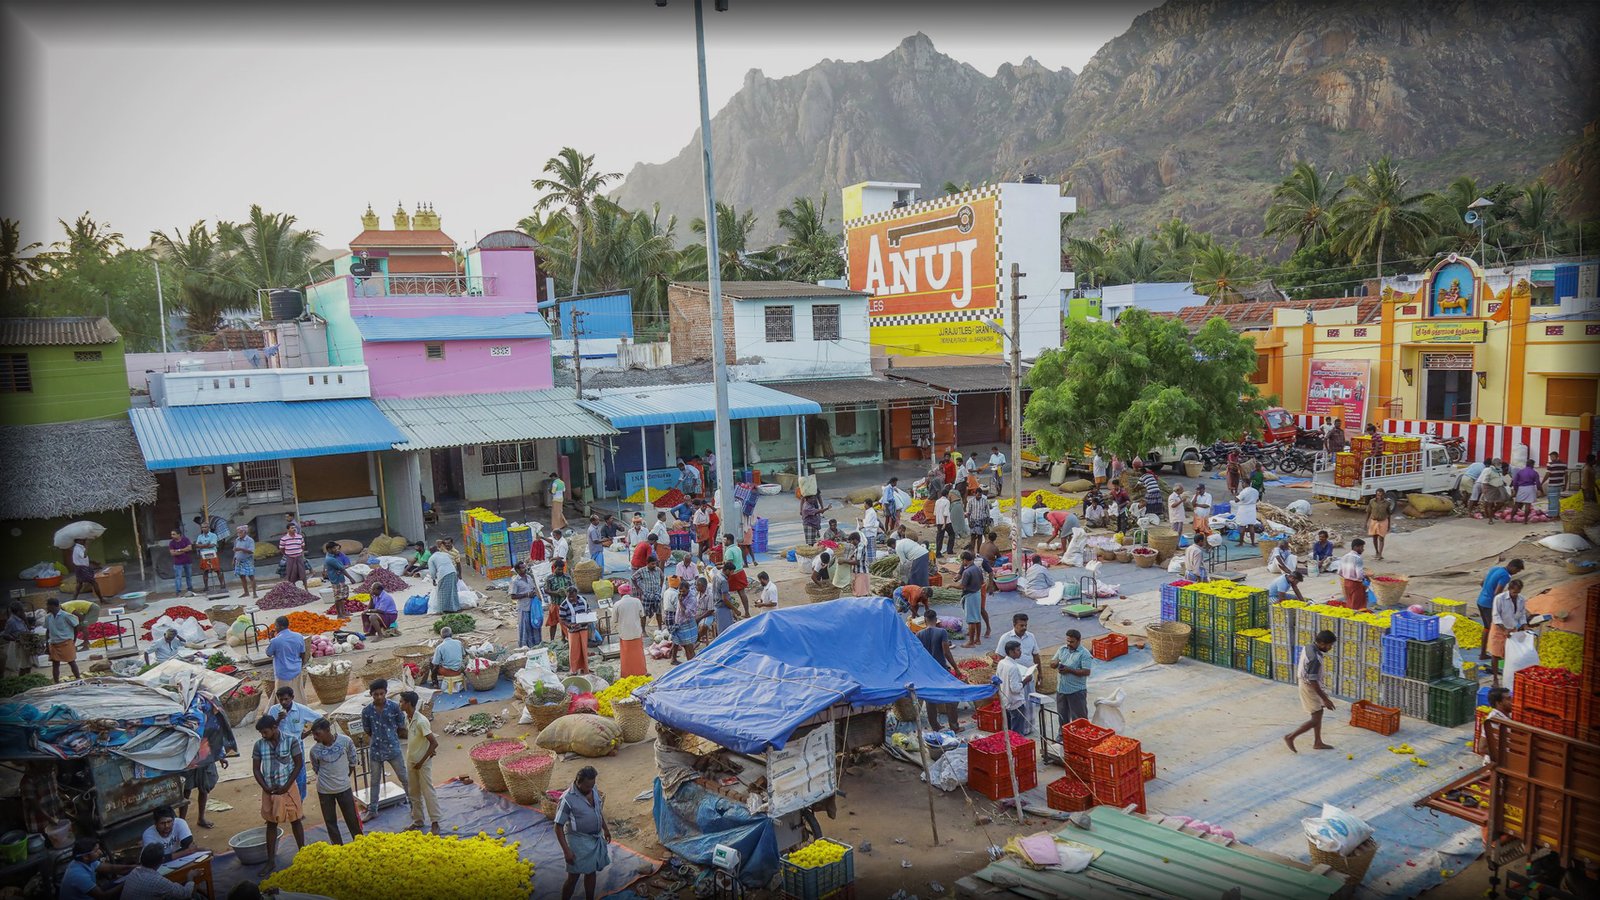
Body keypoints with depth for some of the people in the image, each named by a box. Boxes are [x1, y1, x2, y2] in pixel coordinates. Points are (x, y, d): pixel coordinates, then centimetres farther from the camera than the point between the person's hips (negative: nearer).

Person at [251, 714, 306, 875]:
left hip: (288, 787, -3)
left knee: (295, 821, 8)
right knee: (271, 824, 9)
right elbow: (256, 769, 3)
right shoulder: (259, 744, -3)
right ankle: (271, 861, 18)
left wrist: (286, 786, -12)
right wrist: (265, 787, -8)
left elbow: (299, 764, -8)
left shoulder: (291, 740, -12)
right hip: (269, 789, 3)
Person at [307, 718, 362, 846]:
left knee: (352, 818, 10)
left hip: (344, 787, 0)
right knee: (330, 821, 10)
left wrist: (345, 777, 4)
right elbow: (316, 769, 3)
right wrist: (328, 779, 3)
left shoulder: (345, 741, -17)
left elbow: (352, 761, -1)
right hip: (324, 791, 1)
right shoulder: (314, 750, -15)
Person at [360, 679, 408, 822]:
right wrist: (377, 739, 1)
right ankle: (372, 810, 29)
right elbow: (367, 731, 6)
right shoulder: (366, 711, -7)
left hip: (393, 749, -2)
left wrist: (390, 737, 2)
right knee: (374, 781, 15)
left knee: (404, 778, 8)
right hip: (375, 750, 2)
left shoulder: (395, 707, -12)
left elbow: (401, 728, -1)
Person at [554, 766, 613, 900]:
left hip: (596, 839, 6)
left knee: (591, 872, 20)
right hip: (579, 842, -6)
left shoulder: (593, 790, -5)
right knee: (573, 877, 5)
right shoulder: (568, 799, -25)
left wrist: (605, 828, 21)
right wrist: (566, 850, -21)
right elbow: (558, 826, -20)